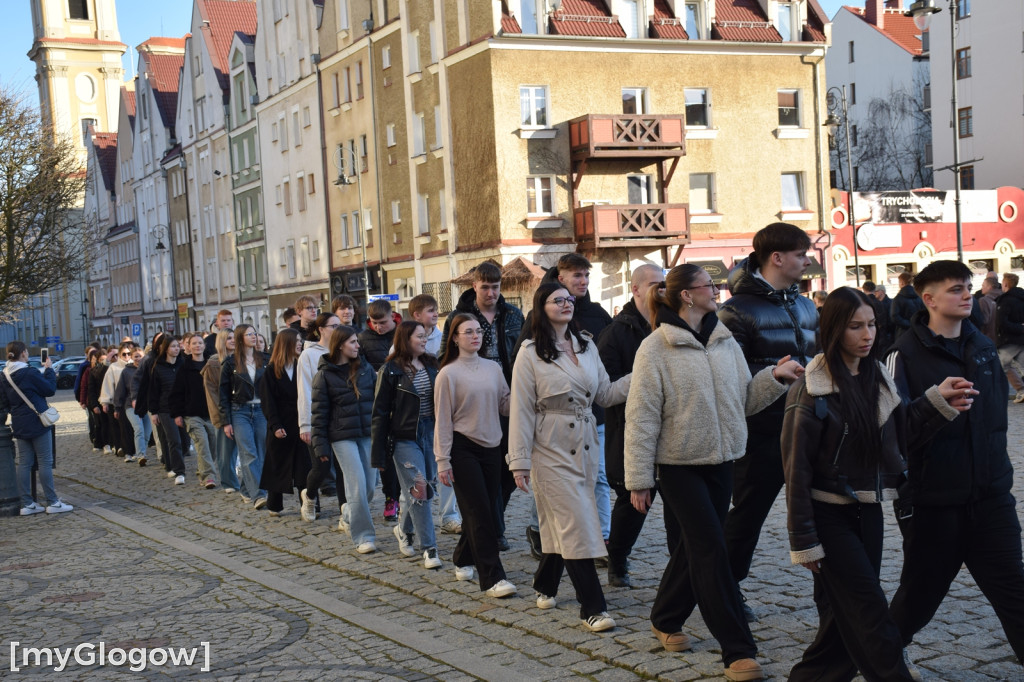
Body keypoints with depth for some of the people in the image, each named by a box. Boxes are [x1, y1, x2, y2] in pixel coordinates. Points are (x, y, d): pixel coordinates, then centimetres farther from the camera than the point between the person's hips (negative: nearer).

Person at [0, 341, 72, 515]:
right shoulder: (30, 373, -16)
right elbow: (50, 389, -8)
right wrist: (49, 370, 2)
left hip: (19, 427, 7)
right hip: (37, 423, -7)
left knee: (24, 463, 9)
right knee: (45, 462, -1)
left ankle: (27, 504, 10)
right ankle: (52, 502, 1)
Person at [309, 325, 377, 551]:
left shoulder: (365, 368, 7)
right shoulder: (325, 375, -3)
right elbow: (319, 413, -2)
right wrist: (320, 446, -6)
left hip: (368, 434, 4)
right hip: (342, 437, -4)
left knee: (370, 485, 6)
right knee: (357, 485, -10)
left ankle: (348, 517, 33)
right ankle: (363, 537, -1)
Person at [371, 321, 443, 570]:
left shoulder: (431, 365, 6)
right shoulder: (391, 371, -6)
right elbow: (380, 412, -5)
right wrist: (378, 454, -6)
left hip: (431, 434, 5)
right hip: (405, 438, -5)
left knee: (427, 488, 11)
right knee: (417, 489, -8)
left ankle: (404, 529, 37)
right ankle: (429, 548, -2)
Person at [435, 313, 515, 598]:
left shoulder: (493, 368, 8)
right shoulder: (448, 374, -5)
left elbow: (505, 404, 10)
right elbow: (442, 419, -6)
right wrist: (442, 460, -9)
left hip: (491, 446, 5)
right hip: (463, 448, -5)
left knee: (483, 510, 9)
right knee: (480, 512, -8)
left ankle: (463, 558, 32)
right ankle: (492, 577, -7)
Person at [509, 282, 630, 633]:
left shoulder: (587, 346, 9)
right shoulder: (531, 353, -7)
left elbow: (604, 394, 10)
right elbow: (521, 409, -9)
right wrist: (519, 461, -11)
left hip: (585, 446, 5)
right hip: (551, 449, -5)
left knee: (563, 523, 13)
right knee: (575, 525, -8)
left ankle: (545, 584, 34)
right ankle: (592, 607, -5)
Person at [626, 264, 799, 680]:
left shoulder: (725, 342, 7)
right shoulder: (656, 349, -11)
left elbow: (744, 400, 11)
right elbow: (642, 417, -11)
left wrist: (774, 378, -6)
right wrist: (639, 480, -12)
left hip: (720, 461, 6)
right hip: (679, 464, -6)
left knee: (696, 545, 14)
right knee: (710, 550, -8)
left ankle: (665, 619, 35)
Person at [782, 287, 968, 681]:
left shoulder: (877, 379, 6)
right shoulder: (812, 391, -15)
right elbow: (797, 469, -13)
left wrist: (938, 402, -4)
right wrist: (804, 541, -13)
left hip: (868, 511, 7)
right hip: (830, 515, -7)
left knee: (847, 618, 12)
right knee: (872, 618, -5)